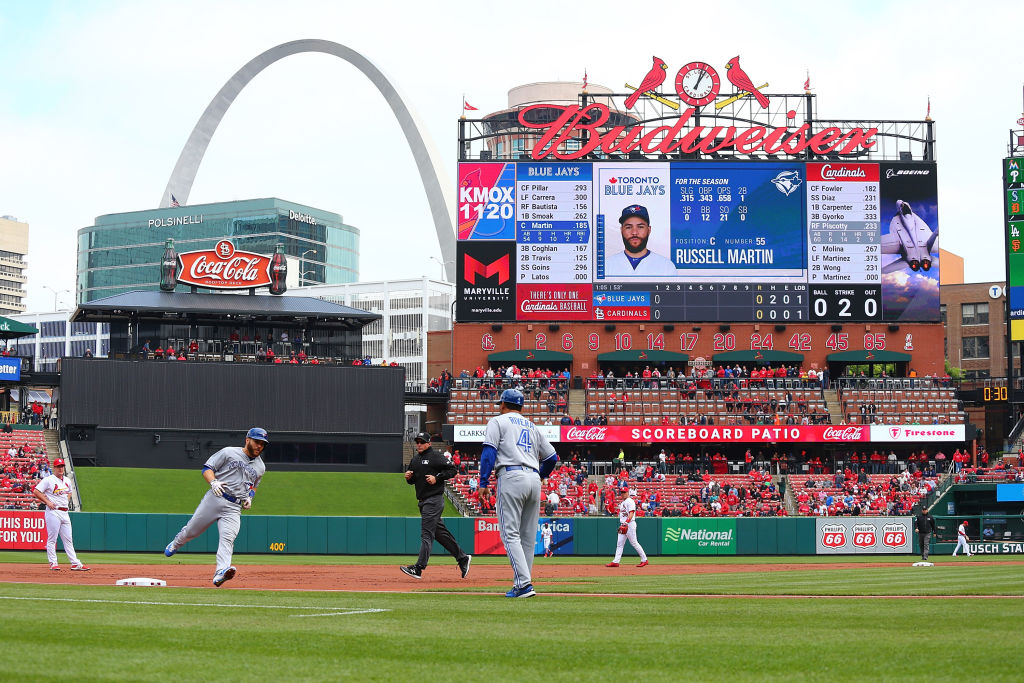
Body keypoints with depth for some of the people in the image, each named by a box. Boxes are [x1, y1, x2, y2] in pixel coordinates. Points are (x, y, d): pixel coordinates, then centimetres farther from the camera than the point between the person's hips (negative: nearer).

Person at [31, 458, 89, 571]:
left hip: (65, 512, 7)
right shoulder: (48, 480, -6)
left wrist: (66, 501, 14)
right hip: (53, 512, -6)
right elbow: (36, 491, -10)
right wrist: (47, 502, -13)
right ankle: (53, 563, 0)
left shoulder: (67, 480, 15)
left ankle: (75, 563, 4)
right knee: (52, 539, -4)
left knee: (68, 539, 6)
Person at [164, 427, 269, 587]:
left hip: (234, 508, 2)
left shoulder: (260, 467, 17)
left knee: (228, 538, -20)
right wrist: (213, 482, -18)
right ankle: (175, 545, 41)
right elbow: (207, 468, 2)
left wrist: (249, 497, 11)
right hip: (215, 498, -2)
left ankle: (220, 573, -36)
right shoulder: (229, 452, 3)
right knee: (192, 531, 7)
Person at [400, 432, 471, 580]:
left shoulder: (436, 457, -7)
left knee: (427, 533, -14)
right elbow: (412, 481, 24)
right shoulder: (414, 460, 16)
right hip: (422, 501, 9)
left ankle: (419, 568, -21)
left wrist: (437, 477, -18)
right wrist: (408, 477, 1)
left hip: (434, 500, -9)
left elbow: (453, 470, -9)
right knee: (440, 532, 13)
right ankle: (462, 558, 25)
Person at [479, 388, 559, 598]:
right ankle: (522, 585, 9)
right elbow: (552, 457, 21)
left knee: (510, 533, -9)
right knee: (528, 536, 9)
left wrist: (483, 482, -7)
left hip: (511, 477, -6)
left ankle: (524, 583, -21)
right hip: (534, 480, 6)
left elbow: (489, 451, -5)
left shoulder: (498, 421, 9)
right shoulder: (532, 427, 25)